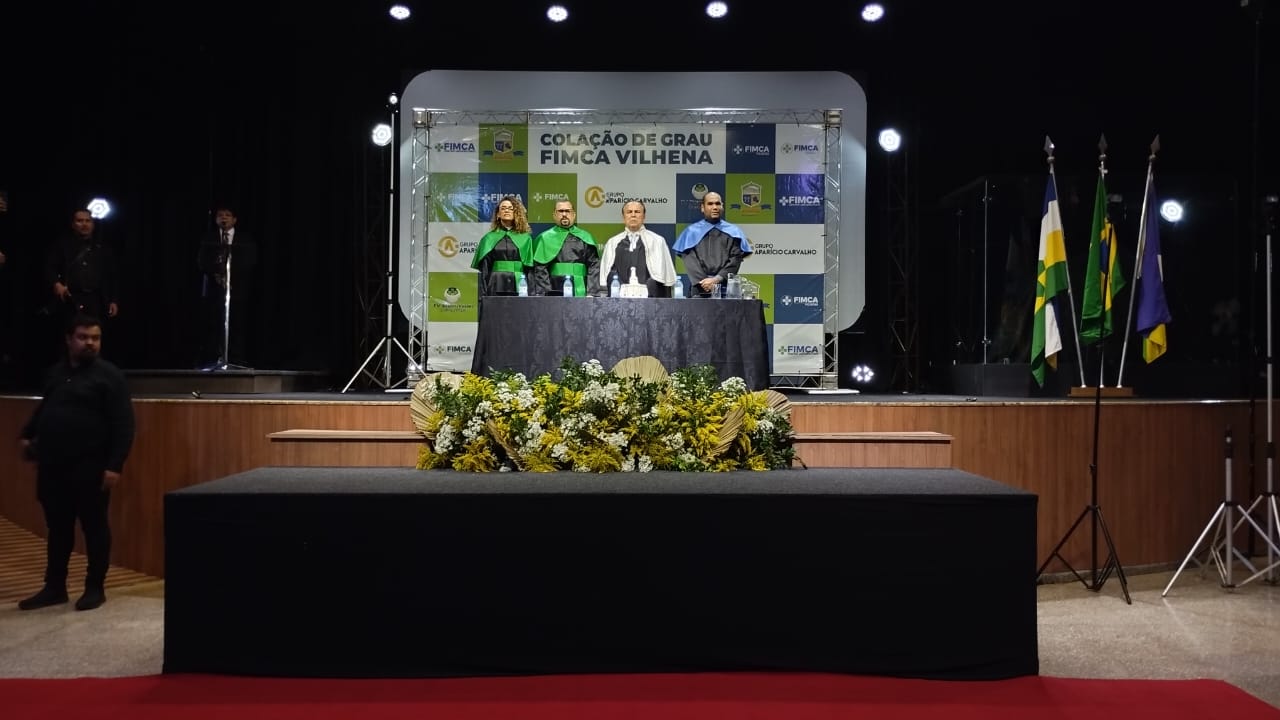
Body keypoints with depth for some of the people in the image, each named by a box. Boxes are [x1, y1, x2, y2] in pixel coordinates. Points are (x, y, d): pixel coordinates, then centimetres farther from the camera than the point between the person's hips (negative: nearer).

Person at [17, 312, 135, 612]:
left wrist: (114, 466, -18)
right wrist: (27, 435, 16)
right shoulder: (55, 372, 13)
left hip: (90, 467, -6)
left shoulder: (109, 375, -7)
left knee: (94, 527, 3)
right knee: (57, 528, 14)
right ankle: (54, 588, 25)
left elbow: (123, 425, -12)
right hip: (52, 466, 6)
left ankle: (95, 589, 13)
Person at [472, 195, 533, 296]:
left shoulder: (525, 238, 11)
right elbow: (482, 270, 6)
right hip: (495, 288, 0)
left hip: (519, 288, 0)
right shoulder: (489, 238, 10)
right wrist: (482, 295, -4)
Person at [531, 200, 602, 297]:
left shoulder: (585, 238, 10)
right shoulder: (545, 238, 8)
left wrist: (592, 294, -6)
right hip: (554, 294, -1)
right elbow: (540, 270, 1)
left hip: (580, 293, 1)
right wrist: (542, 293, -9)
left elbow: (593, 267, 4)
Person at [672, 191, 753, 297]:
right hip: (699, 289, 0)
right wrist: (704, 282, -12)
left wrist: (717, 279, -12)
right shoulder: (692, 232, 12)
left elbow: (736, 259, 2)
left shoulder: (733, 232, 12)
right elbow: (690, 260, 2)